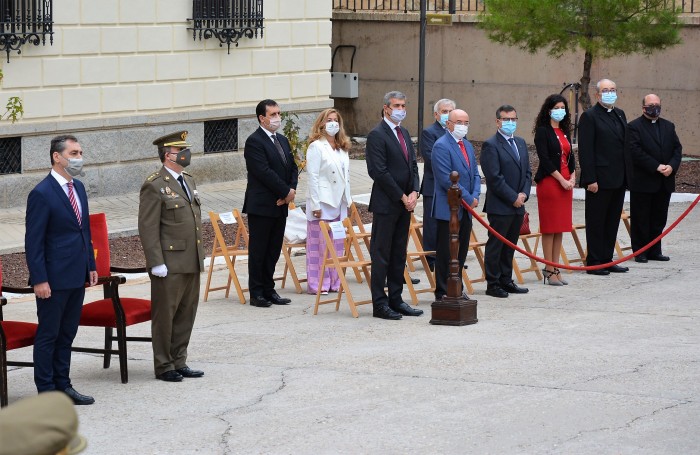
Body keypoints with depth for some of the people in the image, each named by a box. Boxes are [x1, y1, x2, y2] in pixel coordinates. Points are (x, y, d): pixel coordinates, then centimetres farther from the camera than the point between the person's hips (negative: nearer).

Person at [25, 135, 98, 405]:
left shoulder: (78, 188, 11)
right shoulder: (42, 194, -15)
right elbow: (33, 241, -15)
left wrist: (90, 266, 14)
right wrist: (39, 280, -18)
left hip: (77, 276, 8)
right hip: (54, 278, -8)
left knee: (67, 334, 15)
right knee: (48, 336, 2)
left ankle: (62, 385, 23)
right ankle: (46, 392, 8)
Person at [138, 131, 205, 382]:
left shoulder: (189, 181, 15)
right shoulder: (154, 186, -11)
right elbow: (148, 228, -14)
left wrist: (200, 255, 19)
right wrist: (156, 263, -18)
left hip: (191, 262, 8)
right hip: (170, 264, -8)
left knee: (186, 314, 12)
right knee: (165, 314, 1)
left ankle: (179, 362, 21)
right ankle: (163, 366, 10)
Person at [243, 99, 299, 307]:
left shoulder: (282, 140, 16)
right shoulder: (254, 141, -11)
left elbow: (292, 167, 15)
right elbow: (264, 172, -18)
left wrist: (291, 190, -3)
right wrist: (286, 192, -14)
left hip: (280, 205, 8)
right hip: (261, 206, -8)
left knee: (273, 250, 10)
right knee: (258, 251, -1)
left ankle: (268, 290, 17)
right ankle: (256, 294, 4)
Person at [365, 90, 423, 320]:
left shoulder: (404, 133, 16)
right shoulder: (377, 135, -10)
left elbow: (412, 165, 16)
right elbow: (379, 172, -16)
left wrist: (414, 193, -1)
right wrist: (402, 197, -13)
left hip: (405, 203, 8)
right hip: (386, 204, -8)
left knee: (399, 254, 11)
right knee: (381, 255, -3)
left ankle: (396, 300, 17)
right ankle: (379, 304, 0)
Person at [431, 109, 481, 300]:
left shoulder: (467, 146, 16)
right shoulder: (441, 146, -12)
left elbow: (475, 174, 16)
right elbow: (447, 179, -18)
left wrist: (475, 196, -2)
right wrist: (468, 199, -14)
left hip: (466, 209, 8)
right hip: (448, 209, -8)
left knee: (461, 251, 12)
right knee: (446, 253, -2)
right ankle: (443, 293, 4)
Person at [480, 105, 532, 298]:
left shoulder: (521, 143, 15)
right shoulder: (491, 145, -10)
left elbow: (527, 172, 16)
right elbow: (494, 178, -15)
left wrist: (524, 193, -1)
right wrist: (513, 198, -14)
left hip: (518, 205, 7)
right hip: (499, 206, -7)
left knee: (509, 246, 13)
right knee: (495, 245, -1)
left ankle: (506, 281, 21)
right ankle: (492, 284, 4)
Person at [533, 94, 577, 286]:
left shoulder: (564, 132, 15)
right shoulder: (543, 131, -7)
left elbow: (570, 156, 16)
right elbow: (544, 159, -13)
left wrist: (572, 177, -1)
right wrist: (561, 180, -15)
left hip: (566, 182, 7)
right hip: (549, 181, -7)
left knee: (561, 228, 8)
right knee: (549, 228, -5)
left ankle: (556, 268, 12)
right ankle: (549, 270, -2)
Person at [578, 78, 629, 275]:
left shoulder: (620, 114, 15)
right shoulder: (590, 116, -8)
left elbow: (625, 144, 17)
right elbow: (585, 150, -13)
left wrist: (626, 174, 11)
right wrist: (590, 179, -18)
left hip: (618, 180, 7)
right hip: (599, 180, -7)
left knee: (612, 222, 12)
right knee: (596, 223, 0)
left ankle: (607, 260, 20)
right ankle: (594, 263, 6)